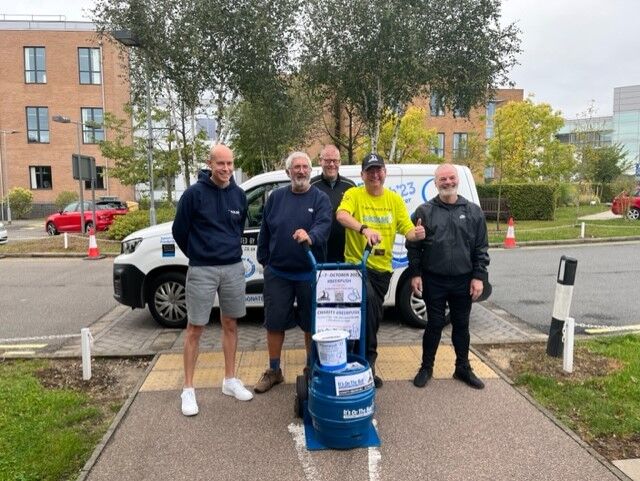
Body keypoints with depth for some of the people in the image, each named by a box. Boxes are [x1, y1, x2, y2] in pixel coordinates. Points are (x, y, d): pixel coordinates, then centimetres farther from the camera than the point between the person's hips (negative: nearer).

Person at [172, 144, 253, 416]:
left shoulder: (239, 195, 4)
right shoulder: (194, 193, -10)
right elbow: (179, 231, 0)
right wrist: (197, 255, 10)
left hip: (234, 268, 5)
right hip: (202, 270, -4)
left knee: (230, 325, 13)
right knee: (195, 328, 3)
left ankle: (230, 380, 27)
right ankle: (188, 389, 15)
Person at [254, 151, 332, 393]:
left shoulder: (320, 198, -1)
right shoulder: (276, 197, 6)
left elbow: (324, 226, -18)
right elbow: (265, 231, 10)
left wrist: (310, 236, -39)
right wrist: (264, 260, 9)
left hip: (309, 274, -2)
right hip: (277, 273, 2)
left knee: (311, 323, 10)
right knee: (274, 322, 9)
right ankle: (274, 371, 25)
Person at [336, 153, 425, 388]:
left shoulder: (395, 199, 5)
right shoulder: (354, 194, -7)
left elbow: (407, 229, 2)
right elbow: (341, 215, -26)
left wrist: (416, 234, -21)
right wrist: (364, 229, -42)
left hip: (382, 267, 5)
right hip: (356, 264, -5)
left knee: (375, 315, 15)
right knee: (368, 299, -31)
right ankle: (369, 359, -15)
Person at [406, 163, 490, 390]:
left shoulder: (473, 211, 4)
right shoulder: (424, 211, -1)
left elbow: (481, 248, 4)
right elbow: (413, 246, 1)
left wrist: (478, 277, -2)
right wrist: (415, 274, -5)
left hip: (463, 281, 2)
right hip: (434, 280, -2)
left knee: (461, 325, 14)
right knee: (434, 324, 7)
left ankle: (463, 368, 30)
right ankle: (426, 367, 23)